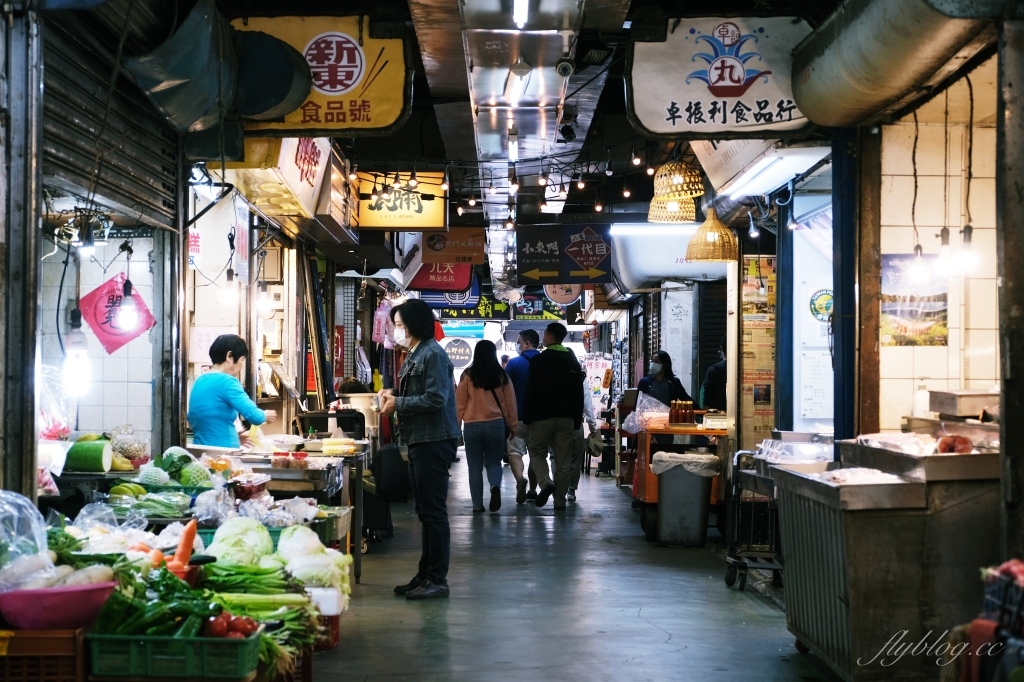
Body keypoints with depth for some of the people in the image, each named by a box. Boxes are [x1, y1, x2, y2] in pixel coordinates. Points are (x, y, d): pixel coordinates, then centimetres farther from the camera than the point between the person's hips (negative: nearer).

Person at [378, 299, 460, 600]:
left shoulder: (433, 354, -14)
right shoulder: (414, 355, 17)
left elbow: (435, 398, -23)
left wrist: (398, 404, -15)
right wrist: (394, 395, 4)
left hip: (434, 442, -11)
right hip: (420, 440, 11)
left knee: (433, 511, -6)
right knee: (425, 511, 14)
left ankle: (438, 580, -1)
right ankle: (425, 574, 22)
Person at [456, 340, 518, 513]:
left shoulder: (468, 375, -3)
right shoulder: (502, 376, 2)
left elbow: (460, 403, 1)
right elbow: (510, 403, 7)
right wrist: (513, 426, 15)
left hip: (472, 425, -1)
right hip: (496, 424, 1)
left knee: (475, 466, 8)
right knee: (493, 462, 14)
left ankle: (477, 505, 8)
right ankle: (495, 487, -15)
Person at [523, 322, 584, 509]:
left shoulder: (538, 360, -6)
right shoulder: (573, 362, 9)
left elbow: (531, 391, -8)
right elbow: (579, 394, 10)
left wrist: (527, 416, -1)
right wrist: (577, 419, 14)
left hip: (542, 416, -4)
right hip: (566, 417, 4)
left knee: (537, 452, 9)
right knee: (562, 459, 6)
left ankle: (545, 483, -15)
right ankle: (560, 500, 6)